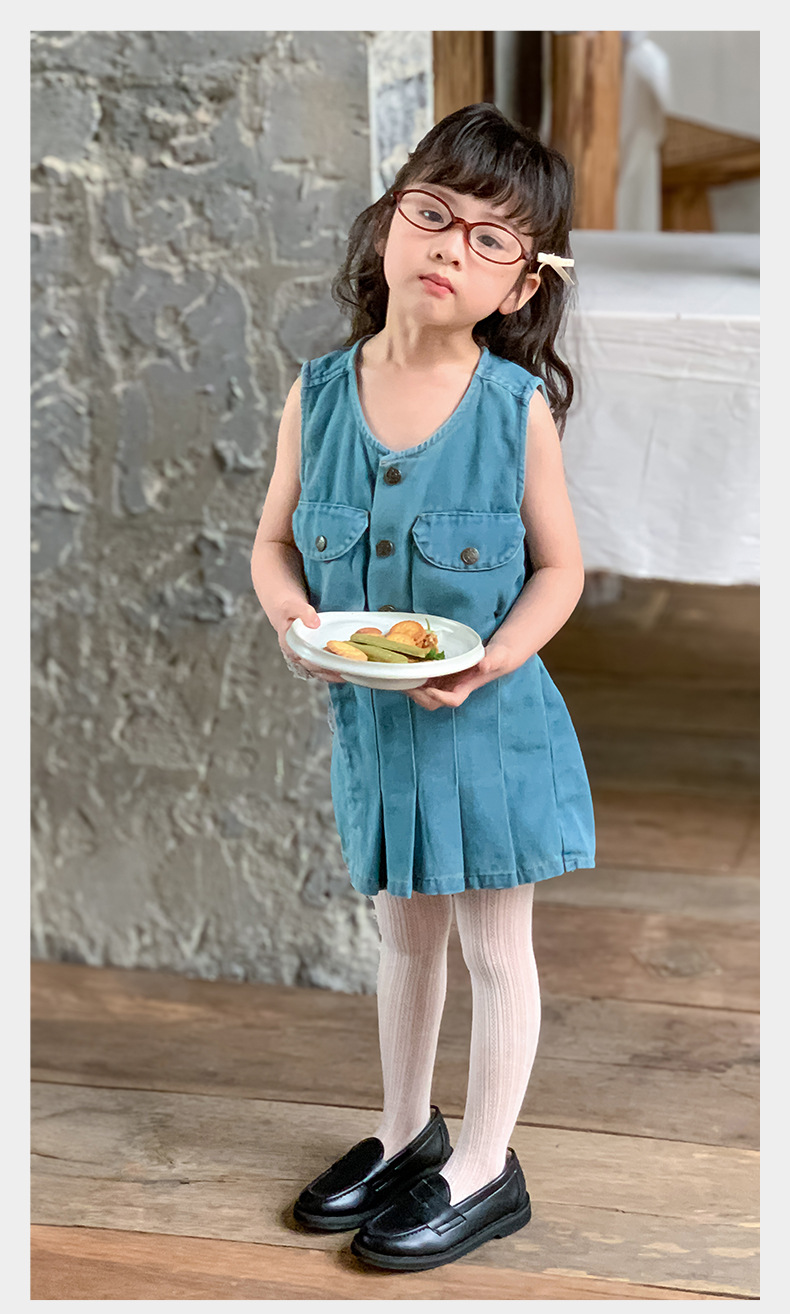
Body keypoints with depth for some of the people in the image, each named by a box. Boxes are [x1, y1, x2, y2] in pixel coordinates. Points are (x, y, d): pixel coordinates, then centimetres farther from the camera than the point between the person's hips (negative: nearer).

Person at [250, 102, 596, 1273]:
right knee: (405, 933, 21)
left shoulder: (518, 408, -15)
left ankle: (484, 1168, 27)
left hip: (489, 714, -3)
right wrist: (292, 615, -17)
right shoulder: (318, 395, -6)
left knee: (495, 944, 10)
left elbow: (559, 568, -8)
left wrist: (491, 659, -23)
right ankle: (406, 1131, 41)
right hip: (370, 715, 4)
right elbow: (275, 540, 3)